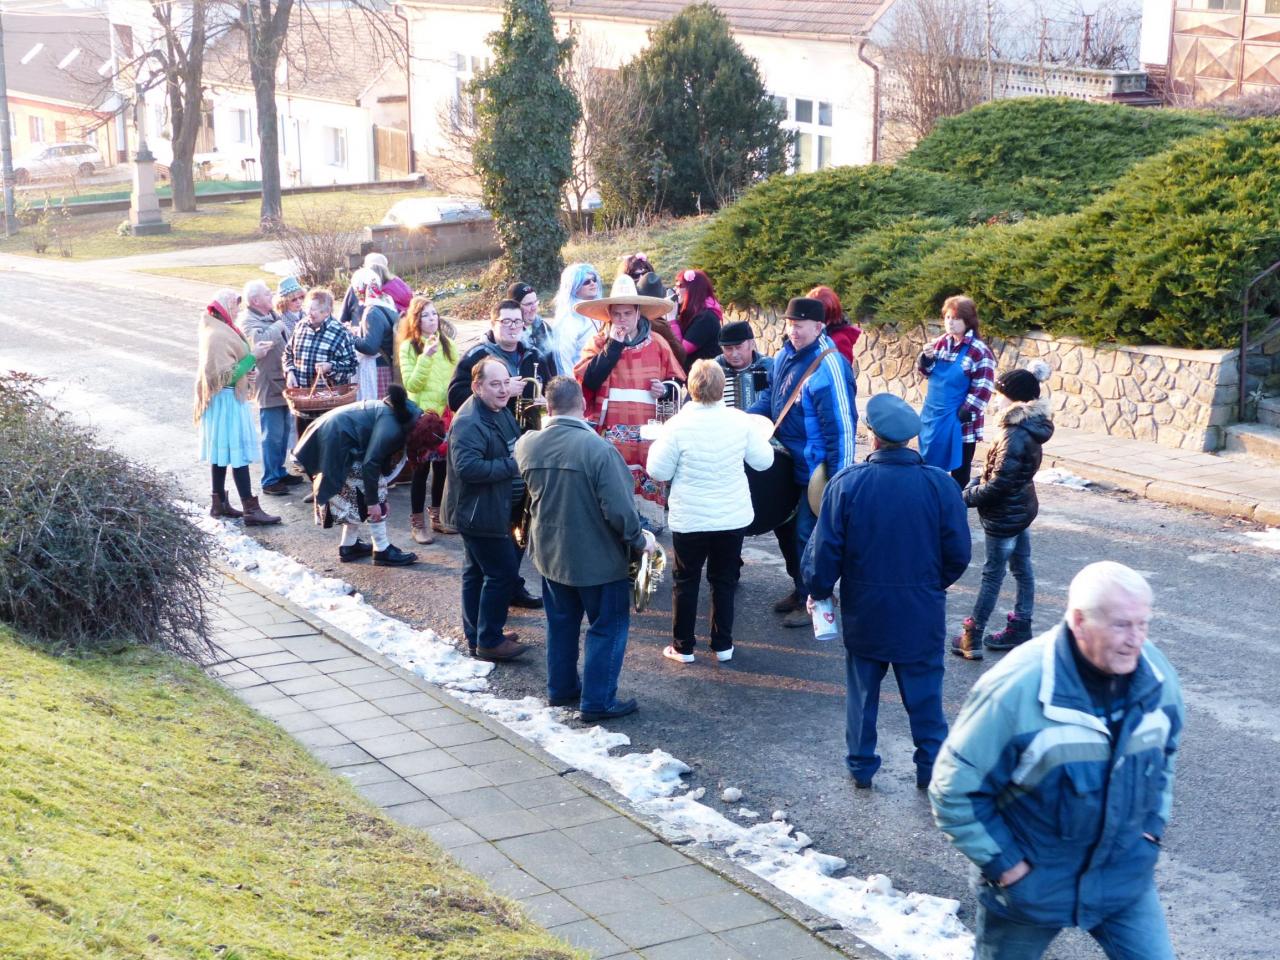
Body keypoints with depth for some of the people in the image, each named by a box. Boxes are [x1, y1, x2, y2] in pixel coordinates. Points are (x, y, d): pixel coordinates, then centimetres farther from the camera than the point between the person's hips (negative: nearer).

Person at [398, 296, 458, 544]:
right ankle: (417, 523, 8)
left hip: (446, 414, 4)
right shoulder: (409, 347, -7)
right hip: (421, 416, -4)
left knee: (442, 466, 11)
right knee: (421, 468, 0)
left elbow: (457, 377, 10)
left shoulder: (447, 344, 5)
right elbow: (411, 384, -15)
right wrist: (426, 357, -24)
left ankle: (438, 516, 25)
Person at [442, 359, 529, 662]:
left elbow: (512, 450, 26)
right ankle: (489, 641, 3)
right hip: (479, 512, -11)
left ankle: (476, 636, 28)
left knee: (477, 572, 18)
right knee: (503, 573, -7)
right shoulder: (469, 422, -24)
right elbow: (467, 466, -32)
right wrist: (512, 466, -25)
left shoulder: (500, 413, 10)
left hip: (492, 510, 11)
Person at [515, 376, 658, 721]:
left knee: (561, 622, 22)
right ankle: (597, 701, 13)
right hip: (598, 558, -6)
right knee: (607, 627, 10)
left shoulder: (526, 445, -9)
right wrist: (639, 539, -8)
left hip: (550, 553, 6)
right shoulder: (598, 449, -26)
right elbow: (619, 509, -26)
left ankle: (561, 688, 34)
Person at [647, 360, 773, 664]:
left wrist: (657, 445, 6)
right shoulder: (740, 421, -10)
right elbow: (764, 461, 0)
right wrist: (761, 439, 19)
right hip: (733, 517, 2)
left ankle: (683, 647, 20)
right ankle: (722, 645, 23)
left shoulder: (678, 425, -18)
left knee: (686, 581, 14)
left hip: (690, 520, -2)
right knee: (724, 580, 17)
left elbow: (658, 471, -10)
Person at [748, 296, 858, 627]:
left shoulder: (828, 367, -25)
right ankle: (801, 589, 36)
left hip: (815, 470, -9)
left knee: (808, 533, 0)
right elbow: (770, 397, 17)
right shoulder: (786, 356, 2)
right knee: (792, 527, 19)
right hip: (790, 462, 9)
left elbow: (841, 427, -24)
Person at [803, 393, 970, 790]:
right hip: (922, 613, 0)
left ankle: (860, 766, 27)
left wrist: (818, 592, 6)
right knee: (924, 693, 16)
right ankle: (931, 767, 24)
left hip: (863, 612, 0)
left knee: (863, 691, 17)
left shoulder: (846, 483, -16)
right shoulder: (940, 485, -13)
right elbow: (958, 553, -5)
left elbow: (824, 549, -12)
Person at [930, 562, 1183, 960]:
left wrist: (1153, 824, 6)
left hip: (1125, 874, 4)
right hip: (1031, 882, -3)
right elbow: (953, 786, -20)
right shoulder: (1016, 688, -28)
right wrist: (1002, 862, -16)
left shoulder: (1157, 674, -11)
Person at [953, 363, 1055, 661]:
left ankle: (972, 637, 9)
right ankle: (1019, 630, 25)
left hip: (1004, 515, -9)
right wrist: (976, 484, 3)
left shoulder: (1015, 437, -27)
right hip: (1022, 509, 9)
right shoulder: (1029, 428, 2)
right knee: (1022, 569, 15)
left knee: (992, 574, 0)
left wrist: (967, 497, -13)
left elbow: (999, 484, -25)